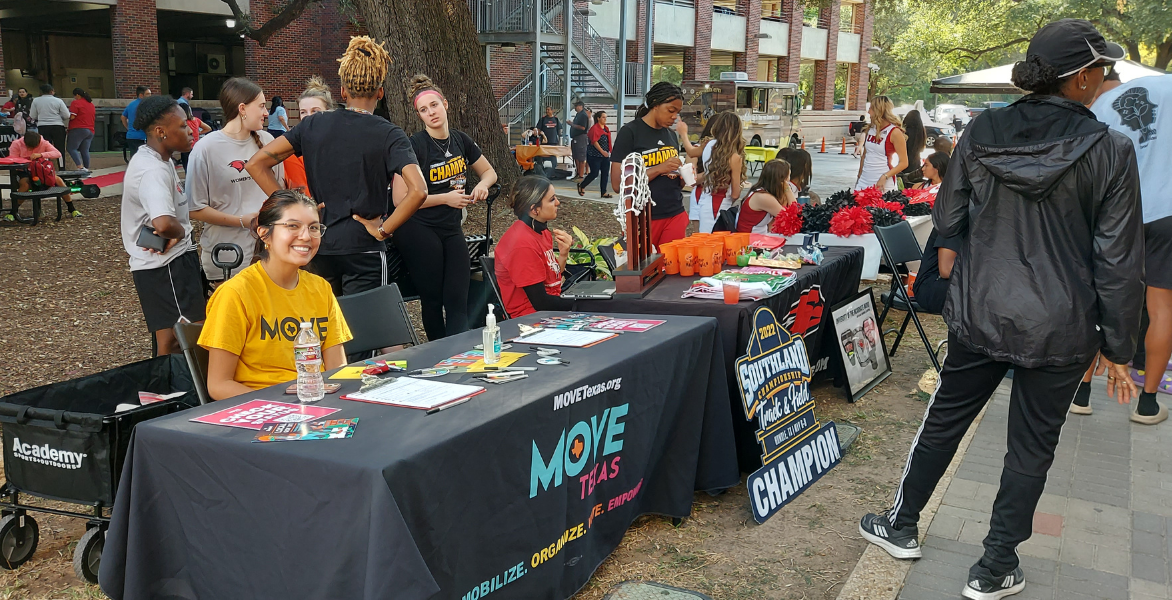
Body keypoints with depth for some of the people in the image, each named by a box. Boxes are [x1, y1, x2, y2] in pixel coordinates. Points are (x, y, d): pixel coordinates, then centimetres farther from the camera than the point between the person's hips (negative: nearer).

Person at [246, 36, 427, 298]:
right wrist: (384, 230, -12)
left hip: (319, 249, 4)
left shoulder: (313, 125, 4)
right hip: (364, 251, -4)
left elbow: (256, 164, 1)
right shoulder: (389, 135, -7)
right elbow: (418, 190, -22)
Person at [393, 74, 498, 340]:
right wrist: (446, 198, -17)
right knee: (433, 299, 3)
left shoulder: (461, 140, 5)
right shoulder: (414, 146, -13)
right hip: (418, 230, -5)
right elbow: (401, 200, -17)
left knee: (458, 301, -3)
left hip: (451, 228, 5)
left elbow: (489, 172, 21)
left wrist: (482, 185, -3)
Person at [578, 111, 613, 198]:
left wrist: (608, 152, 18)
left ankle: (604, 192, 9)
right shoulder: (595, 128, -12)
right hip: (595, 155, -8)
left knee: (605, 173, 3)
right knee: (594, 173, -6)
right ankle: (581, 186, 15)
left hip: (605, 155, 8)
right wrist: (602, 151, -25)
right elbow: (594, 141, -20)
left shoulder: (606, 129, 14)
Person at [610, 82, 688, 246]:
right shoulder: (629, 132, -8)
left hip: (676, 216, 5)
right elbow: (618, 184, -14)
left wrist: (683, 177, -1)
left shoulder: (672, 135, 12)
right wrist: (659, 169, -20)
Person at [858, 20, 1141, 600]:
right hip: (1058, 330, -2)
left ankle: (901, 526, 35)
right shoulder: (1109, 151, -13)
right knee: (1031, 448, 14)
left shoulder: (981, 133, -6)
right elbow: (1117, 261, -9)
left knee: (944, 420, 20)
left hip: (979, 314, 3)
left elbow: (946, 220, 4)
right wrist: (1117, 349, 0)